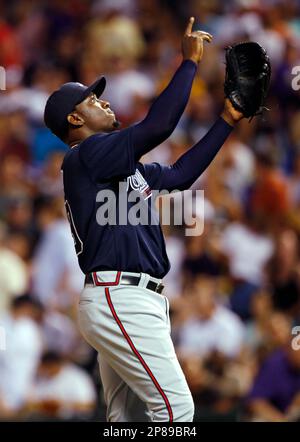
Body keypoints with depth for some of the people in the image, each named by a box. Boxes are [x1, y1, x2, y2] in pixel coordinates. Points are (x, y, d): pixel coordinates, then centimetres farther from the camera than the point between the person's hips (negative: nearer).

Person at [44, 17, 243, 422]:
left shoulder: (123, 167, 21)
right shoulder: (85, 155, -8)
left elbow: (180, 174, 24)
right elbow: (157, 127, -19)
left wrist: (228, 120, 21)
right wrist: (190, 61, -12)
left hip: (126, 301, 10)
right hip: (121, 300, -10)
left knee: (128, 418, 8)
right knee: (175, 408, -15)